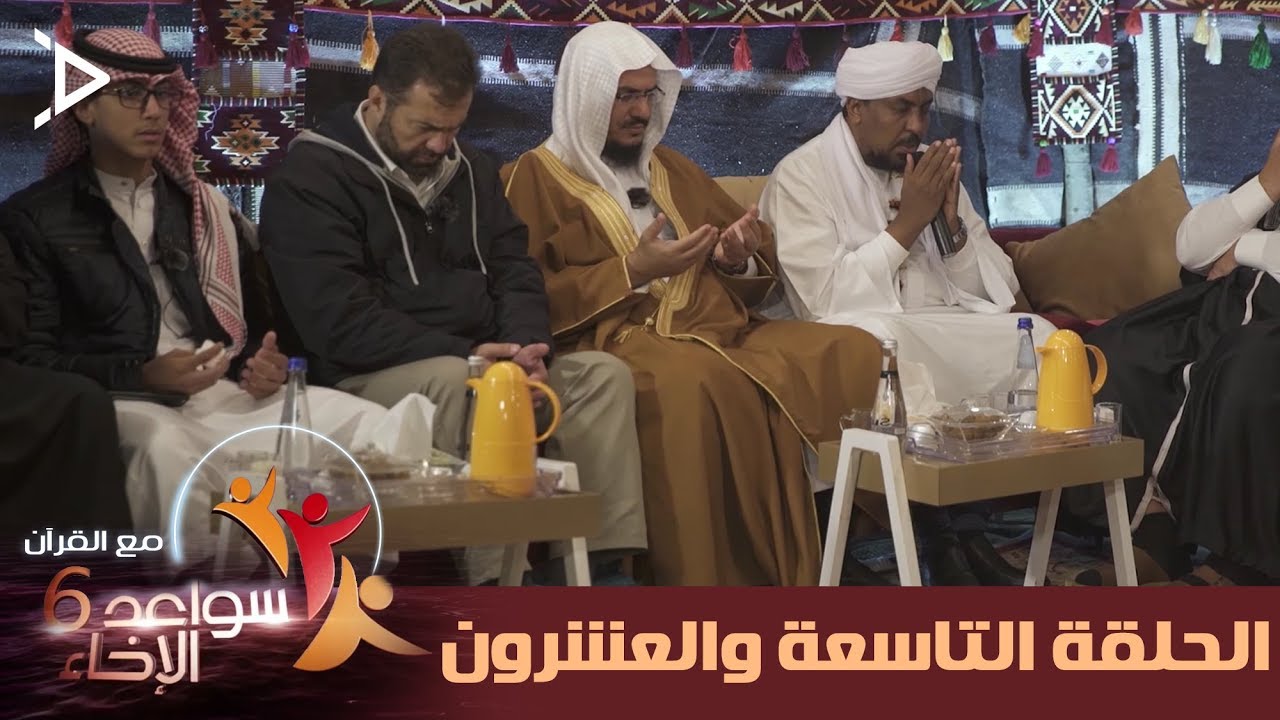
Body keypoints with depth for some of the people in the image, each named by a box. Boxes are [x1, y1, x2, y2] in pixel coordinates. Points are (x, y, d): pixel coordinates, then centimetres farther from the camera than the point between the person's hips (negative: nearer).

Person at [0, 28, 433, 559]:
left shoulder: (205, 207, 23)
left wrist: (266, 365, 0)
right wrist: (143, 375, -15)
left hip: (234, 396, 4)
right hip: (127, 405, -4)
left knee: (388, 429, -22)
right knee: (166, 447, -42)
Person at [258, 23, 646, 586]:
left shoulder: (470, 167, 15)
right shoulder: (309, 179, -8)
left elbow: (514, 270, 11)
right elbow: (339, 320, -17)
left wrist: (525, 345, -12)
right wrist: (464, 354, -22)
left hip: (472, 365, 7)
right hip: (370, 375, -7)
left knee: (603, 375, -13)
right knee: (458, 385, -37)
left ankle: (600, 568, -19)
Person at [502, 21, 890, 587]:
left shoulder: (671, 169, 25)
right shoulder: (533, 179, 7)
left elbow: (760, 266, 28)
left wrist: (736, 261, 3)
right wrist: (631, 272, -12)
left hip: (719, 327, 6)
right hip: (614, 340, -6)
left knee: (855, 352, -20)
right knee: (690, 383, -41)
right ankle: (715, 591, -32)